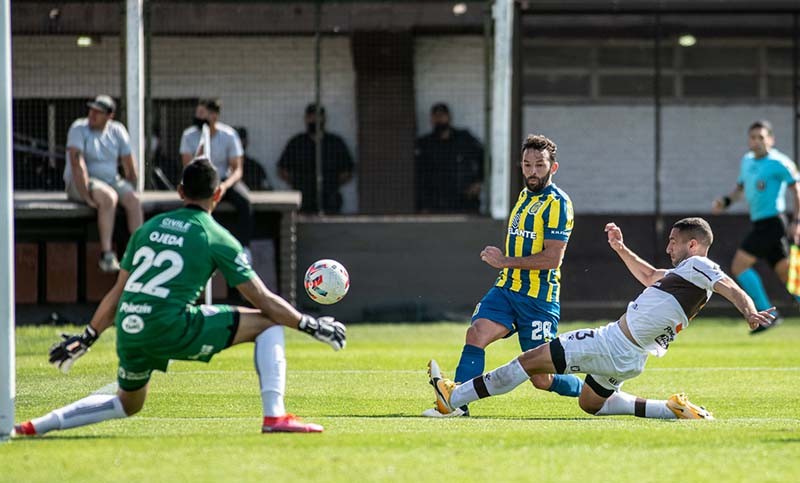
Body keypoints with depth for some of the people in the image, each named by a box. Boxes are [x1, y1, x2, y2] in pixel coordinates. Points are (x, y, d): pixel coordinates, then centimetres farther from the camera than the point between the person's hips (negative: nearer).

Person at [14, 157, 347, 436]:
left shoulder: (148, 228, 18)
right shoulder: (216, 238, 4)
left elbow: (117, 293, 21)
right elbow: (263, 300, 4)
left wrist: (86, 338, 28)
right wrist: (311, 326, 13)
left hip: (129, 332, 6)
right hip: (172, 329, -6)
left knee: (128, 404, 31)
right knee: (268, 324, 5)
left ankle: (41, 424, 18)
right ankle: (274, 416, -6)